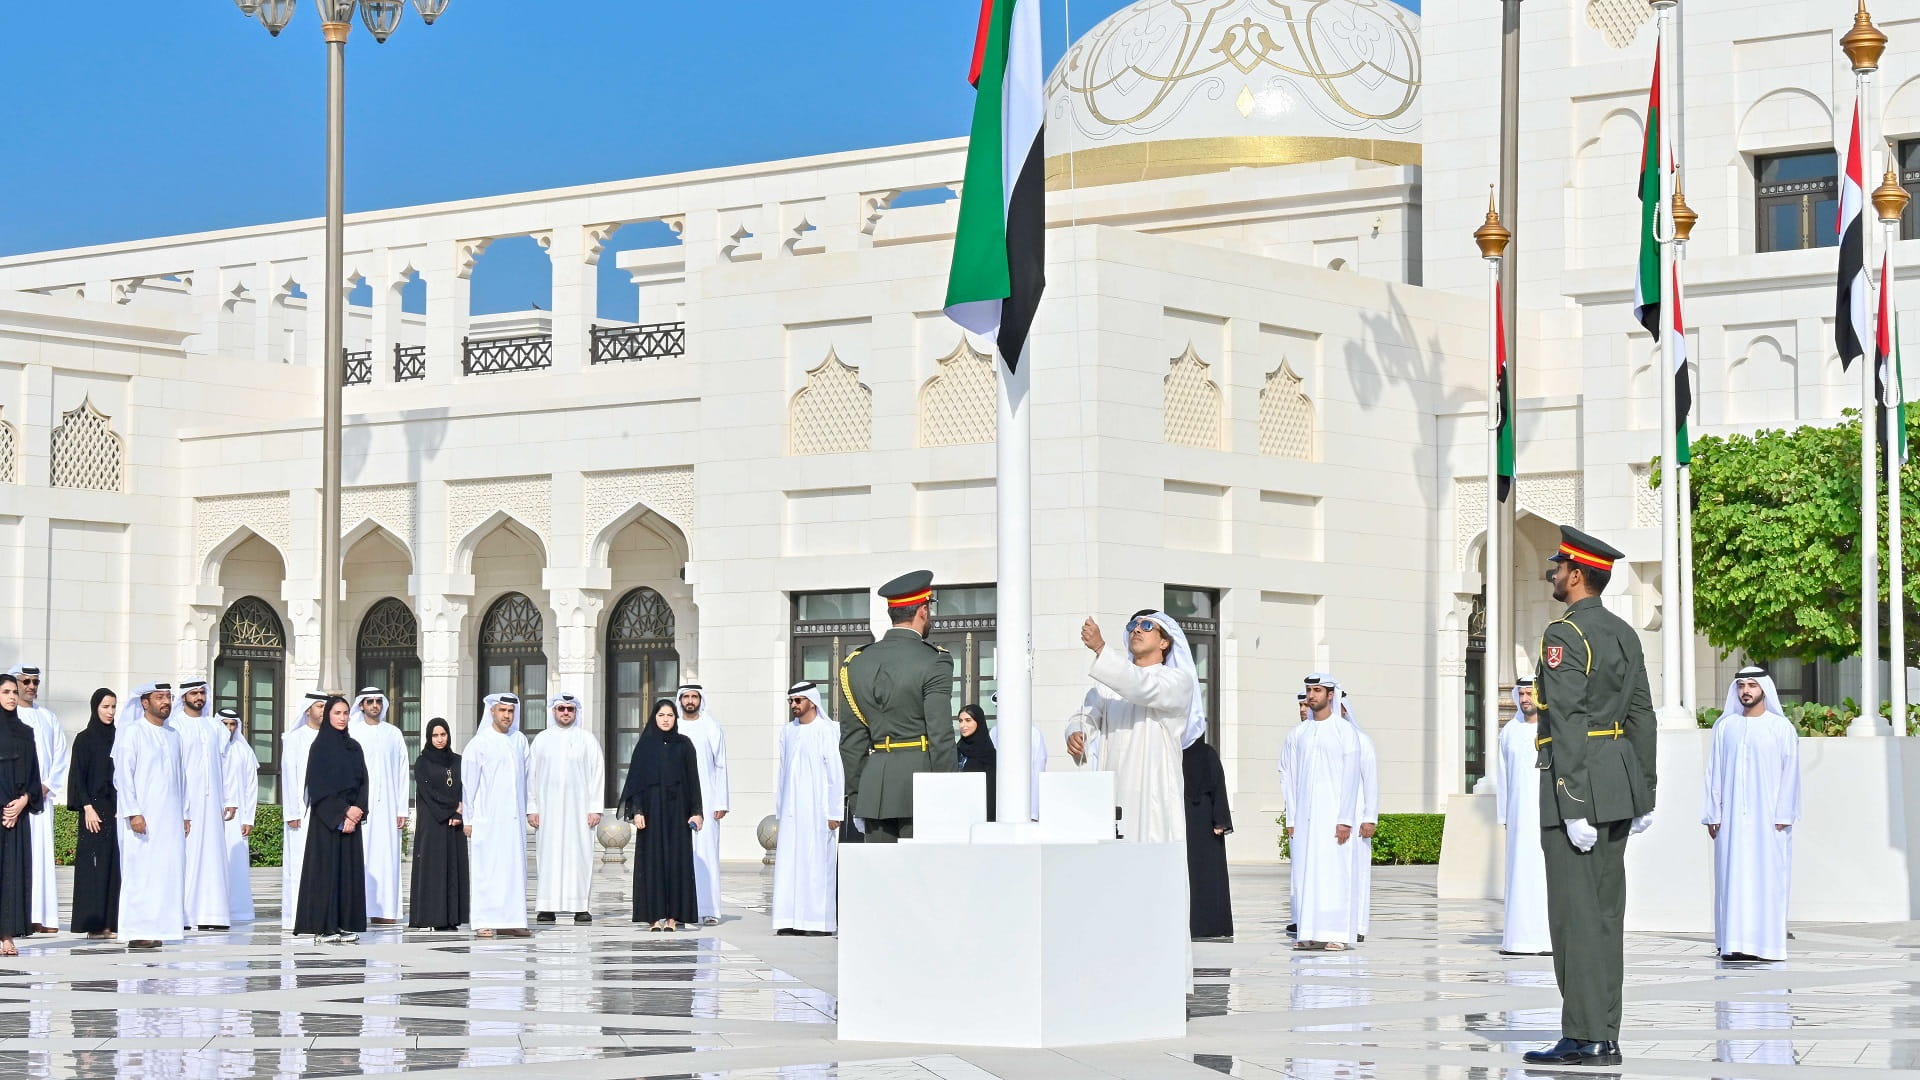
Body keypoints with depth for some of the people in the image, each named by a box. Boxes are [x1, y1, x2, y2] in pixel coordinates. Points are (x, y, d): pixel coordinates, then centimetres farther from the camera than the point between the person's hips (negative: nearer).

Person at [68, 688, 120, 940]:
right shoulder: (84, 739, 0)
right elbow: (78, 776, -4)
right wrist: (87, 808, -13)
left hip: (117, 809, 5)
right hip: (94, 809, -5)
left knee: (114, 866, 1)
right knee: (94, 865, -6)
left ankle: (110, 922, 2)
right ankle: (93, 925, -6)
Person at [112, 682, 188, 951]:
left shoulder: (174, 736, 16)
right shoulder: (131, 733, -2)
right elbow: (123, 775, -8)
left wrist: (184, 815, 15)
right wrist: (132, 812, -16)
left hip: (170, 818, 6)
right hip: (143, 817, -6)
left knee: (168, 872, 1)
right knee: (141, 872, -8)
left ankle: (158, 928, 5)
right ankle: (138, 933, -7)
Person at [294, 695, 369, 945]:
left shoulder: (354, 747, 13)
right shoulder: (320, 746, -4)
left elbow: (362, 782, 10)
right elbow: (319, 786, -10)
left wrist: (358, 809, -7)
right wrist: (342, 812, -14)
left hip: (351, 816, 6)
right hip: (326, 819, -6)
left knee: (349, 869, 3)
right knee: (327, 868, -7)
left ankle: (345, 925, 6)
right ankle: (323, 929, -6)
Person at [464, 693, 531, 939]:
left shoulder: (520, 741, 11)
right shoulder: (480, 743, -3)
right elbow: (468, 782, -1)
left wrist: (528, 809, 13)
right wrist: (468, 819, -2)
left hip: (514, 817, 5)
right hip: (487, 817, -5)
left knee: (514, 869, 2)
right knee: (486, 870, -5)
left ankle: (509, 920, 6)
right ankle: (484, 923, -4)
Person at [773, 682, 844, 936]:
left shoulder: (827, 731, -5)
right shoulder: (787, 732, 13)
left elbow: (836, 773, -6)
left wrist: (834, 812, -10)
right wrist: (778, 810, 14)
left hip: (817, 808, -5)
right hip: (791, 810, 6)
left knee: (817, 862, -4)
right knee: (789, 862, 2)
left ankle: (820, 920, -1)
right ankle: (793, 920, 4)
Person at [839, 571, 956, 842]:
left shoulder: (858, 662, 10)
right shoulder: (932, 662, -7)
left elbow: (851, 739, 11)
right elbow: (941, 737, -11)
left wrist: (858, 792, 16)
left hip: (874, 787, 5)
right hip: (919, 783, -5)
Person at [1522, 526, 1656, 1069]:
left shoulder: (1564, 634, -13)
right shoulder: (1624, 633, 13)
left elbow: (1568, 723, -19)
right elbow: (1641, 717, 14)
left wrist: (1574, 807, -20)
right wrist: (1643, 795, 18)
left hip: (1578, 783, -9)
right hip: (1621, 778, 9)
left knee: (1575, 912, -6)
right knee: (1606, 911, 9)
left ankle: (1584, 1039, -6)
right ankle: (1604, 1037, 11)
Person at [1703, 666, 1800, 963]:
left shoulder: (1782, 728, 3)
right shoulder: (1724, 726, 9)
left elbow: (1789, 773, 0)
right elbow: (1714, 771, 9)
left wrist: (1783, 815, -7)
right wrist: (1713, 813, 2)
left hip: (1768, 817, -2)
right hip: (1732, 816, 2)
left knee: (1768, 877, -3)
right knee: (1733, 877, -1)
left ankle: (1767, 942, 0)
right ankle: (1735, 943, 1)